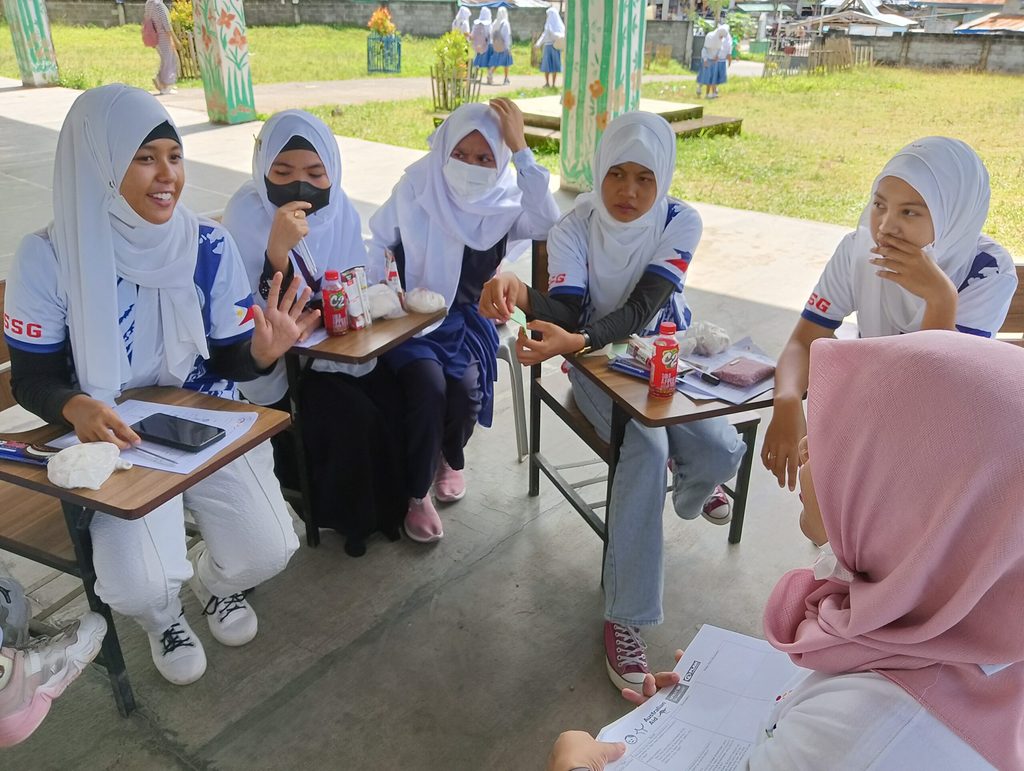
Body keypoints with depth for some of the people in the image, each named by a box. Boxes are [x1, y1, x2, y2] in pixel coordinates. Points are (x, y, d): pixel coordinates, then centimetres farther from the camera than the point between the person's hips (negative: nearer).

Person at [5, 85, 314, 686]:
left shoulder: (209, 245, -7)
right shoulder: (49, 257, -12)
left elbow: (229, 360, -4)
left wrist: (262, 352, -28)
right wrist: (76, 408, -30)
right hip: (116, 438, -1)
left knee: (268, 550, -14)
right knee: (139, 586, -20)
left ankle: (215, 579, 26)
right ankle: (164, 616, 22)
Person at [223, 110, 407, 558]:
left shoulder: (340, 209, -3)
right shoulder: (245, 216, -16)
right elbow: (261, 317, -23)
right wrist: (278, 248, -37)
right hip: (276, 359, -4)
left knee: (395, 402, -16)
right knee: (355, 416, -23)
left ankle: (391, 500, 10)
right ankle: (349, 515, 4)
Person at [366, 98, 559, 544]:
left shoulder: (507, 199, -7)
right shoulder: (417, 185, -7)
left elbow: (546, 224, -29)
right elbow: (378, 240, 5)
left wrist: (521, 150, -30)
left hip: (465, 318, 1)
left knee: (466, 386, -25)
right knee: (428, 383, -28)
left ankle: (450, 458, 13)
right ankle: (416, 494, -6)